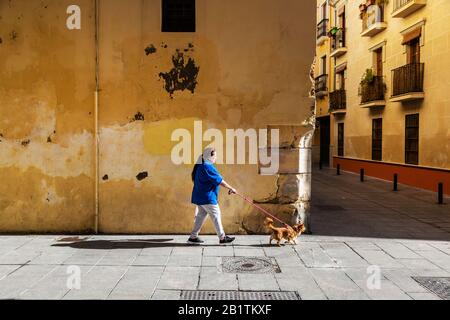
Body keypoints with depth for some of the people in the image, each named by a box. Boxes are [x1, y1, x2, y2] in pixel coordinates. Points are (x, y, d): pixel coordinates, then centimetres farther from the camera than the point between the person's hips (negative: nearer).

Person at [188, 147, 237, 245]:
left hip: (199, 196, 10)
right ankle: (222, 238, 8)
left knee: (201, 215, 14)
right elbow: (219, 180, -17)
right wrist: (231, 188, -9)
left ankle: (193, 237, 16)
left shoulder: (200, 167, 12)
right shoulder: (208, 167, -19)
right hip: (207, 198, -10)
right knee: (216, 216, 0)